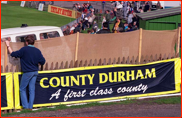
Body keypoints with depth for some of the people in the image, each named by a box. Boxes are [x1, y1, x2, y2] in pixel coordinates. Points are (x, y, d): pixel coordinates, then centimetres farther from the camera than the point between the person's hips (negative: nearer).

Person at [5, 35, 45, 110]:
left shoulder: (24, 49, -12)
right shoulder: (37, 51, 2)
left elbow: (13, 54, -8)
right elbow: (42, 61, 0)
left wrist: (8, 46, 4)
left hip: (27, 72, -5)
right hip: (35, 72, 5)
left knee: (22, 89, 6)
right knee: (32, 89, 9)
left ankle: (25, 107, 0)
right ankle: (30, 107, 9)